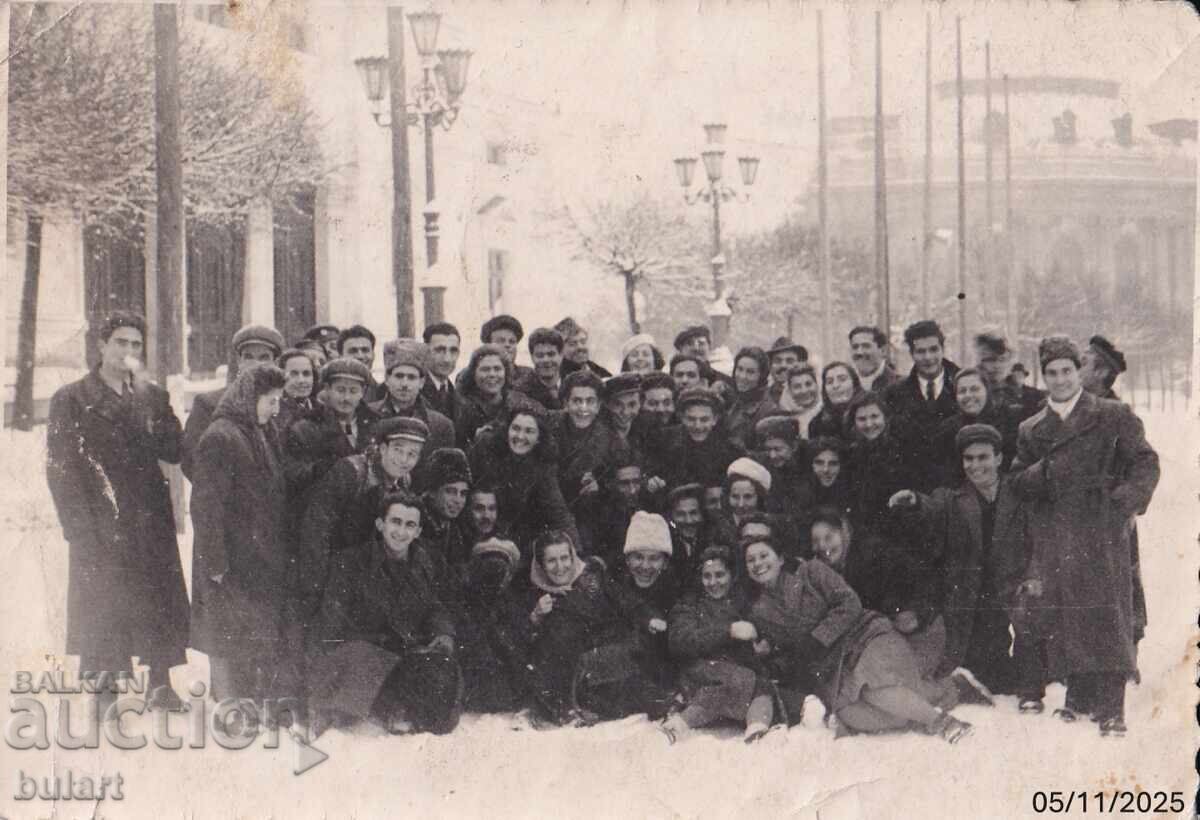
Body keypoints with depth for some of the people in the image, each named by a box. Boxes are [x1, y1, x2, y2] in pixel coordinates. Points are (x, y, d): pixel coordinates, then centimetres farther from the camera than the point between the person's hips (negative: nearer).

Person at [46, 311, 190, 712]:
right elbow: (60, 468, -2)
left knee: (160, 603, 1)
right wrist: (81, 526, -11)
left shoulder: (152, 396, 14)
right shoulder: (70, 399, 3)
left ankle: (161, 686, 9)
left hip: (151, 524, 3)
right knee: (102, 608, -3)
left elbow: (173, 451, 2)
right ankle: (105, 691, 4)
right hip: (99, 528, -3)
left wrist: (145, 398, -8)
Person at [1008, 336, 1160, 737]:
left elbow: (1145, 463, 4)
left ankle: (1111, 707, -9)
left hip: (1101, 534, -3)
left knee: (1107, 616, -10)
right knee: (1063, 620, -1)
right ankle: (1078, 696, 11)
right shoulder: (1030, 430, 18)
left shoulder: (1113, 416, 8)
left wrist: (1127, 501, -12)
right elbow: (1018, 485, 13)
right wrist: (1041, 473, -8)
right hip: (1054, 541, 3)